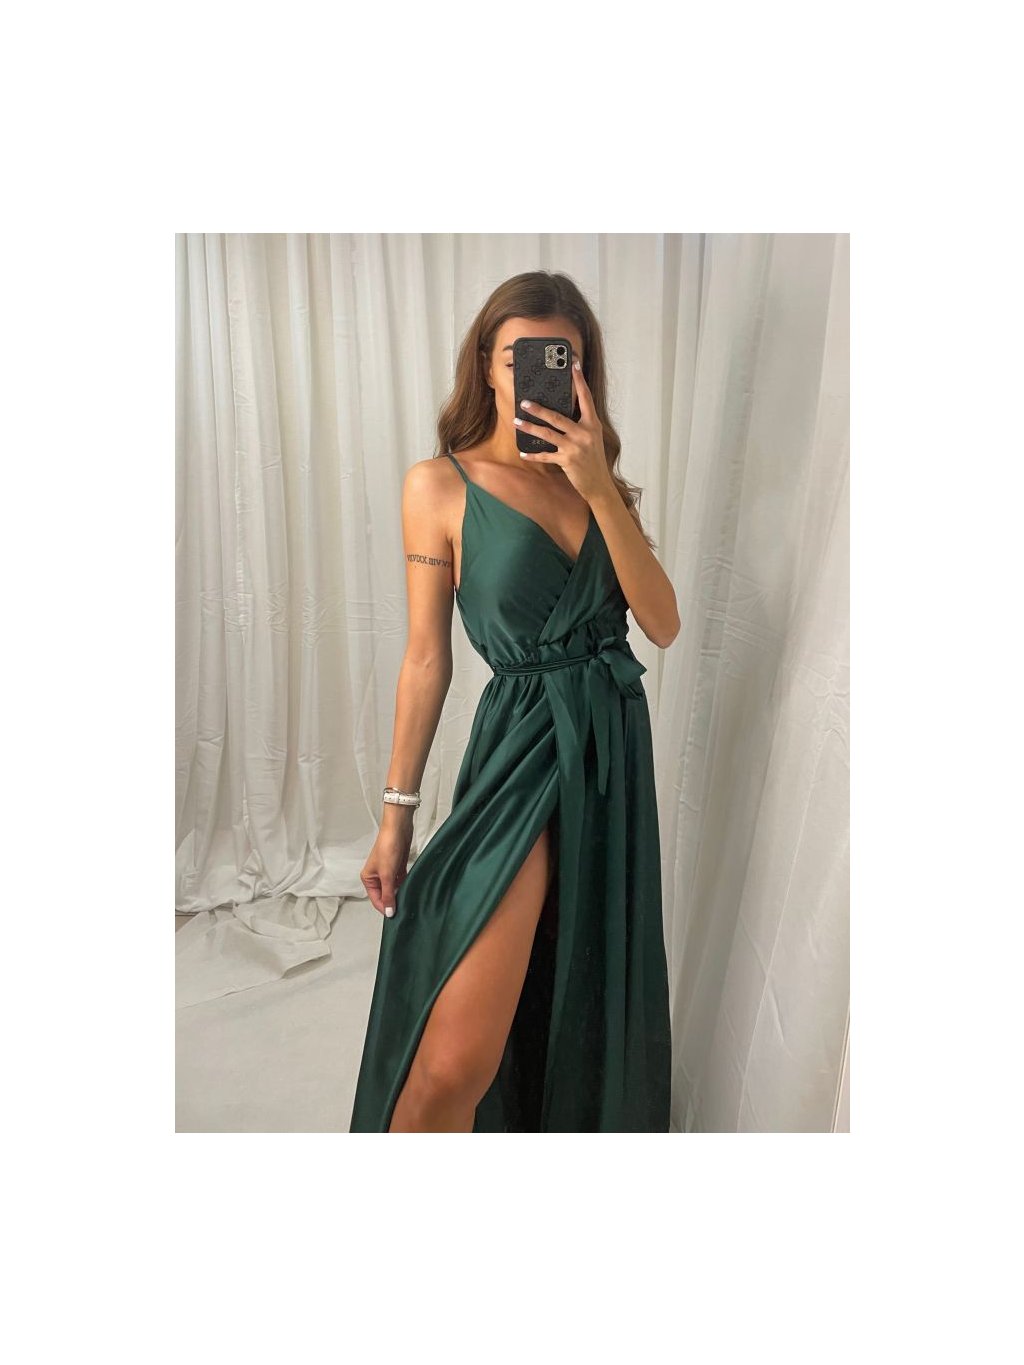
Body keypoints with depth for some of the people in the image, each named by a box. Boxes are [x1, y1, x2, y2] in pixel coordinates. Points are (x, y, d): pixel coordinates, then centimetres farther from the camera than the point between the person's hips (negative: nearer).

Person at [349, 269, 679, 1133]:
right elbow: (427, 657, -4)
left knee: (591, 989, 21)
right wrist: (397, 812, -3)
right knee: (453, 1062, -11)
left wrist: (599, 490, -14)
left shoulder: (600, 480, 8)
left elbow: (663, 626, -3)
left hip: (616, 743, 6)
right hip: (522, 747, -5)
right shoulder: (441, 484, -5)